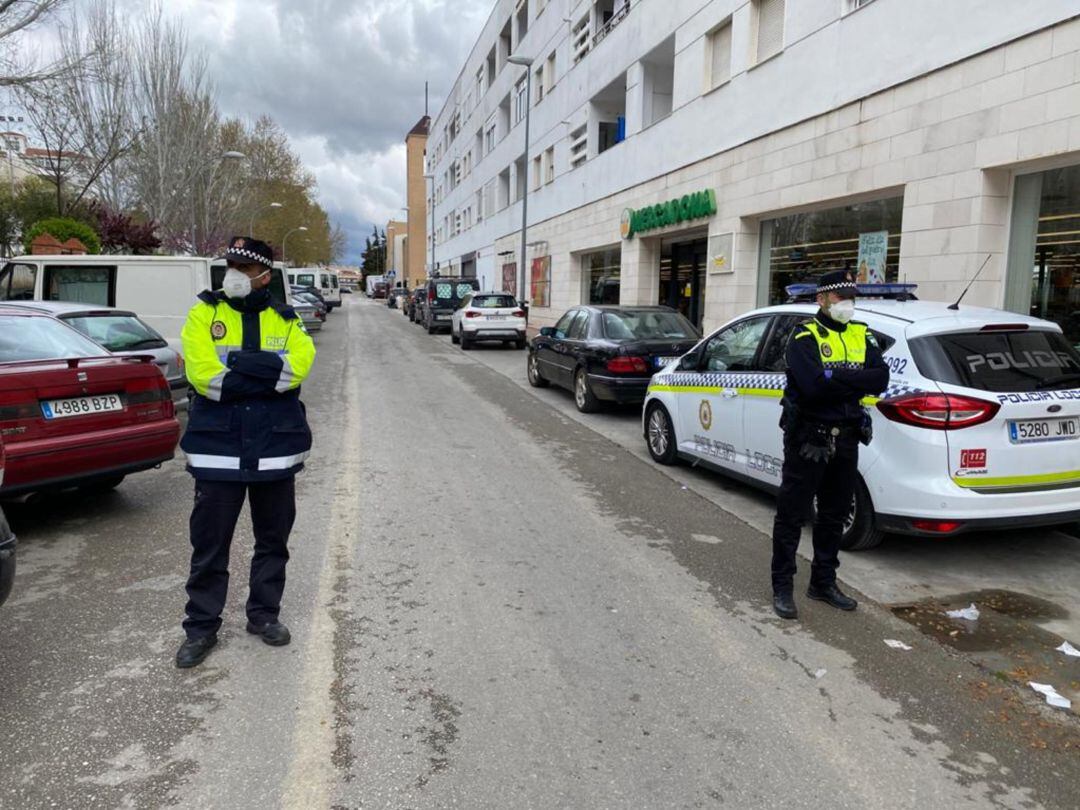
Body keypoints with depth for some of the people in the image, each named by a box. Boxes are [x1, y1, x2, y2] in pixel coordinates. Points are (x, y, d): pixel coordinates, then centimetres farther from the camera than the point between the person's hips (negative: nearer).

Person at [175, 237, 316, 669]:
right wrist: (266, 373, -14)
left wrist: (236, 365, -19)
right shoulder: (204, 313, 1)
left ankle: (264, 613, 30)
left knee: (273, 538, 13)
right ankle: (201, 626, 20)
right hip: (218, 448, -2)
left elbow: (298, 363, -13)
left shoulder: (285, 319, 6)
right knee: (210, 541, 5)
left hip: (276, 447, 2)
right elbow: (202, 373, -14)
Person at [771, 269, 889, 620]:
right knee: (792, 514, 2)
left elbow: (880, 379, -6)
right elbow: (813, 385, -25)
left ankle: (824, 583, 30)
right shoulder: (805, 336, -9)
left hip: (845, 440, 6)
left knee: (834, 515, 15)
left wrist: (834, 376, -17)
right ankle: (782, 587, 12)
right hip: (808, 439, -6)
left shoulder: (862, 336, 9)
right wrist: (854, 379, -13)